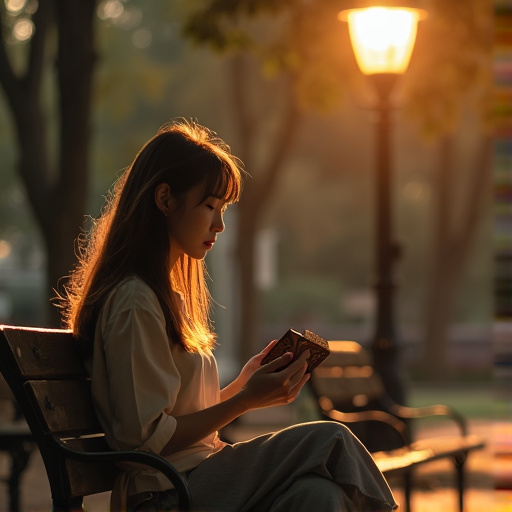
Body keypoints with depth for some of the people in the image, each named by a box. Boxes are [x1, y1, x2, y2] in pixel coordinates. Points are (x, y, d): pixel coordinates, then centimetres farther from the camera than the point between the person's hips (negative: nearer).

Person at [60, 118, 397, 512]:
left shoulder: (168, 296, 21)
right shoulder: (135, 304, -12)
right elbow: (147, 439, -15)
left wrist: (244, 384, 10)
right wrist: (246, 401, -13)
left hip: (197, 475, 8)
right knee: (329, 441, -20)